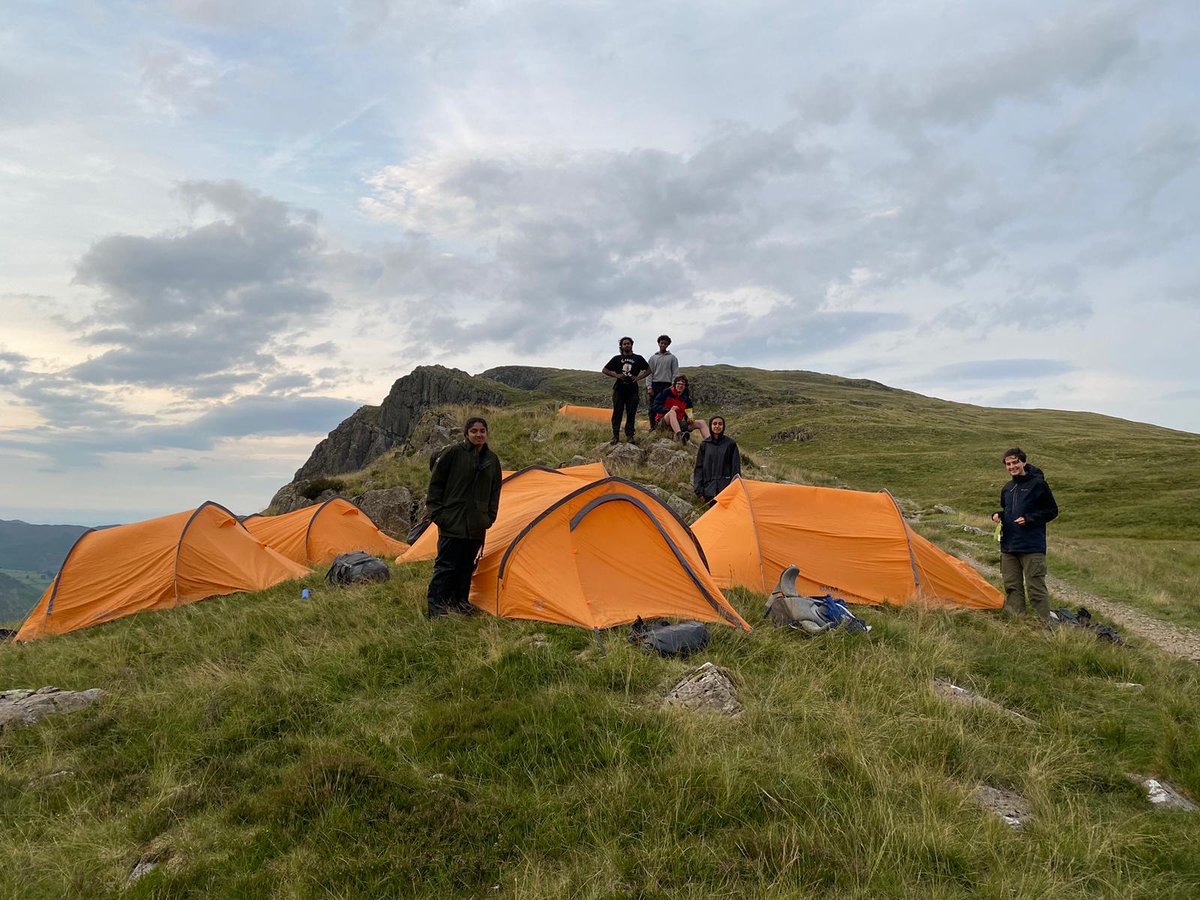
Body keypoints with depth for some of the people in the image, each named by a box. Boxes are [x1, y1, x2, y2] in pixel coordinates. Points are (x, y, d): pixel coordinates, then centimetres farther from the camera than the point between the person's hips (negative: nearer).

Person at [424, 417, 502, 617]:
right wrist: (437, 512, -5)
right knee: (445, 565, -4)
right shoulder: (453, 453, -5)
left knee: (467, 565, 11)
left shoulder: (492, 460, 10)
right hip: (452, 521, -5)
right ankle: (435, 605, 4)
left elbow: (495, 492, 18)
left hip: (477, 524, 5)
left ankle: (460, 602, 23)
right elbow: (436, 484, -2)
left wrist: (489, 517, 11)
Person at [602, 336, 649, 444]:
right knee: (617, 412, -1)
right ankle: (615, 435, 3)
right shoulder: (617, 358, 10)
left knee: (631, 413, 0)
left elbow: (648, 370, 14)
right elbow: (604, 370, 12)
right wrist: (616, 375, -2)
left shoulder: (638, 358, 10)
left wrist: (639, 377, -1)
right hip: (619, 389, 0)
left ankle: (629, 435, 5)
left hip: (632, 390, 0)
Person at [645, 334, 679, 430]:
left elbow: (675, 373, 4)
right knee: (652, 408, -1)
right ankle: (652, 427, 4)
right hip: (655, 385, 1)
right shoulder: (653, 357, 13)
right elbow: (649, 373, 7)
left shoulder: (672, 358, 9)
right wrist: (649, 387, -4)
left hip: (667, 385, -1)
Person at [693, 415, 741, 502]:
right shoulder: (704, 444, 8)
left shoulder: (730, 443, 2)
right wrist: (699, 489, 2)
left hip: (726, 488, -2)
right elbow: (699, 467, 9)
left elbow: (735, 467, 2)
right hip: (709, 488, 2)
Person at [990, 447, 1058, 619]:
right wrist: (998, 515, 5)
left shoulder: (1038, 484, -6)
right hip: (1008, 546, 7)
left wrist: (1029, 519, -15)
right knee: (1012, 586, 8)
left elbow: (1052, 511, -3)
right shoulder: (1007, 488, 13)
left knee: (1036, 586, -6)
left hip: (1032, 547, -6)